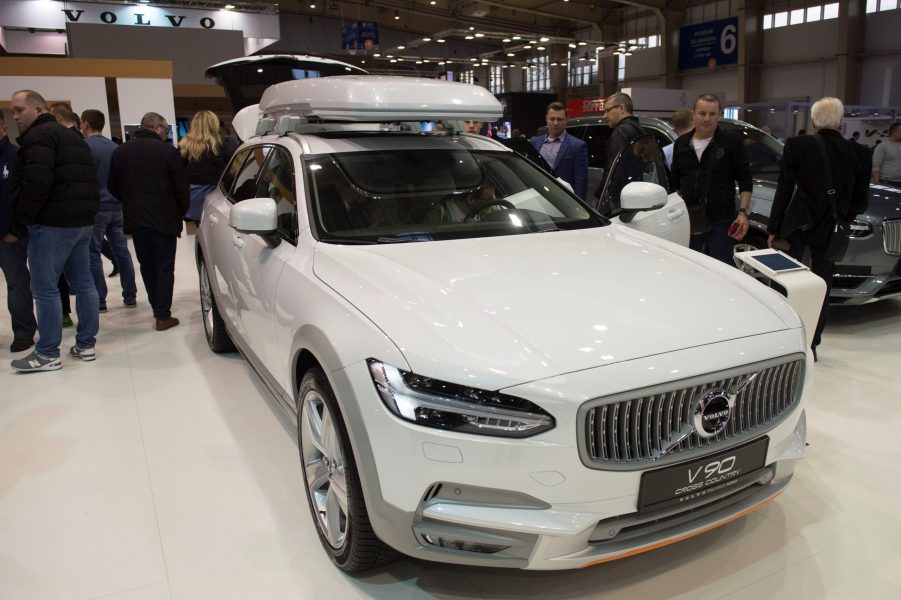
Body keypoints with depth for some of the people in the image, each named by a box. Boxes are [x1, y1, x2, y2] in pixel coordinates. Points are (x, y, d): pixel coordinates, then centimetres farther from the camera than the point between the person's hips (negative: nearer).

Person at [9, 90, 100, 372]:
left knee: (45, 289, -4)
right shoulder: (73, 137, 21)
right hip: (82, 221, 10)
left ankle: (47, 354, 0)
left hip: (52, 223, -10)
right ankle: (85, 345, 16)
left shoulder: (39, 136, -10)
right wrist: (88, 212, 18)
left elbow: (36, 182, -22)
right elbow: (89, 181, 22)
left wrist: (23, 217, -11)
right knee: (83, 283, 10)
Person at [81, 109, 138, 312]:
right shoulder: (115, 147, 9)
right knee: (122, 251, 9)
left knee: (93, 255, 1)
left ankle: (99, 301, 3)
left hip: (95, 209, -6)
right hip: (117, 207, 6)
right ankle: (130, 297, 13)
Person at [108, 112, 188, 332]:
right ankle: (163, 316, 0)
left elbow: (113, 187, 11)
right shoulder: (167, 151, -9)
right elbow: (181, 188, -7)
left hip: (135, 220, 5)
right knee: (165, 267, 2)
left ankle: (157, 308, 23)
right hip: (163, 219, -4)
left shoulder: (120, 151, 6)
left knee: (147, 266, 17)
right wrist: (181, 212, 8)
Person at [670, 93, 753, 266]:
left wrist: (743, 212, -12)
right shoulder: (681, 143, 10)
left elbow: (745, 181, -1)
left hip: (721, 222, -4)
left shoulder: (731, 141, -1)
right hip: (689, 221, 4)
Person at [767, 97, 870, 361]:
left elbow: (784, 190, -8)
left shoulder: (798, 145, -10)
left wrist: (773, 229, 0)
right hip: (831, 230, 2)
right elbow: (861, 200, 1)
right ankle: (811, 344, 17)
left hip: (798, 225, -2)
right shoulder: (859, 152, -4)